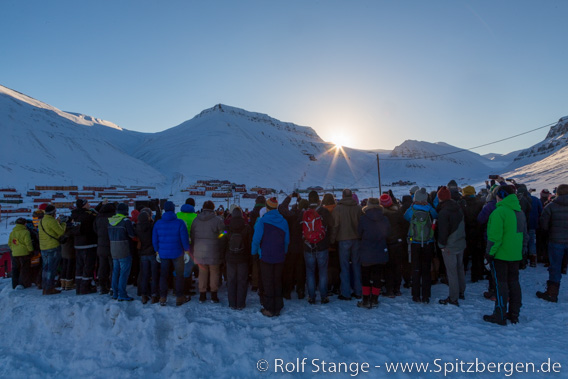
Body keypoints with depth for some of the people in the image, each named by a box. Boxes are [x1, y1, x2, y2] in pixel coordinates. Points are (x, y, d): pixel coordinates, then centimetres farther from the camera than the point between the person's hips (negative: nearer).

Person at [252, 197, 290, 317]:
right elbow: (287, 240, 4)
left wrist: (254, 252, 3)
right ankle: (277, 308, 21)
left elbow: (256, 239, -12)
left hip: (266, 256, -3)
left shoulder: (261, 221, -11)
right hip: (279, 257, 4)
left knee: (267, 283, 6)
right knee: (277, 282, 15)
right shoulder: (283, 221, 0)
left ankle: (269, 309, 12)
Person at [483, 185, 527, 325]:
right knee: (514, 282, 14)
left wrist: (490, 252, -13)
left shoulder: (499, 212, -17)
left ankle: (500, 316, 6)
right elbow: (524, 234, 16)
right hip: (516, 255, 8)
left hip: (500, 255, -8)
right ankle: (514, 314, 23)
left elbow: (495, 236, -20)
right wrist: (521, 250, 22)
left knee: (501, 283, -1)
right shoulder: (520, 212, 10)